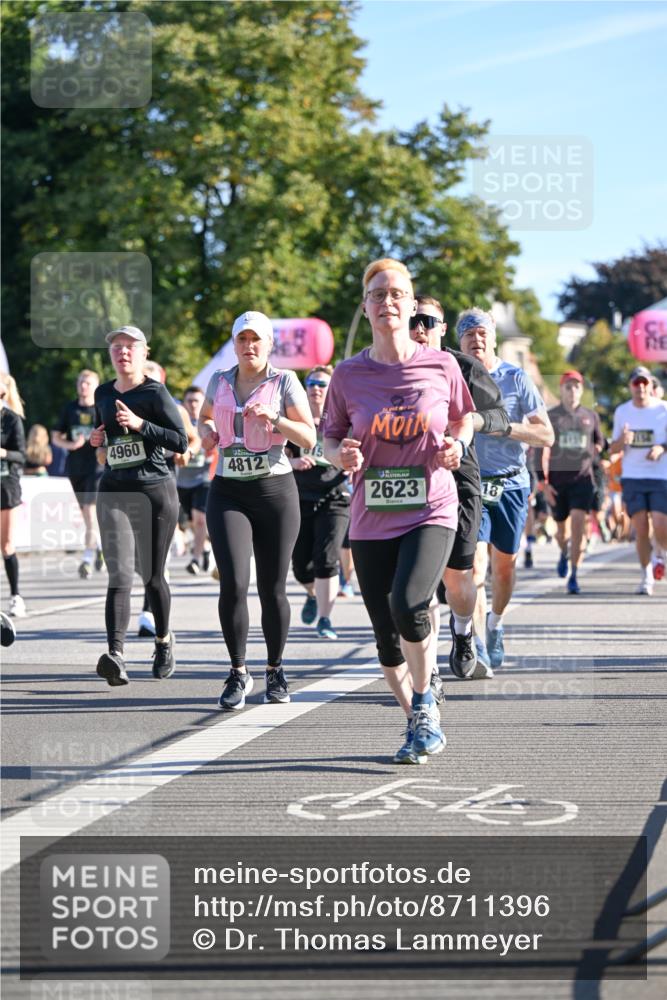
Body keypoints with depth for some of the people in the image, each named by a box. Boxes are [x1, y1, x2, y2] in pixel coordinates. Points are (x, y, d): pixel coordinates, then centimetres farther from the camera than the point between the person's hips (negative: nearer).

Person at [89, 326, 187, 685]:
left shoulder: (154, 393, -3)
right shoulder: (103, 394, 12)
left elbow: (181, 442, -10)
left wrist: (140, 424, -19)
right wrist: (97, 439, 8)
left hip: (154, 492, -3)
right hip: (113, 493, 3)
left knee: (152, 576, 7)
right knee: (119, 577, -12)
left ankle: (163, 639, 33)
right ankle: (115, 655, -25)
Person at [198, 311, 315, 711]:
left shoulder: (284, 382, 0)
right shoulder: (220, 381, 10)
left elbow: (310, 438, -4)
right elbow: (205, 417, 30)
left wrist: (275, 420, -20)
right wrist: (207, 432, 7)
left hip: (276, 490, -2)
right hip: (228, 493, 2)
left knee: (272, 588, 3)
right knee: (233, 583, -13)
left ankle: (275, 670, 22)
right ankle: (239, 673, -2)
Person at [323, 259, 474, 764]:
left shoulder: (441, 366, -1)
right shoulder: (348, 374, 0)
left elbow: (464, 420, 15)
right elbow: (331, 438, 10)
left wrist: (457, 446, -6)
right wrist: (341, 454, -12)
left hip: (431, 512, -2)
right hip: (371, 520, 2)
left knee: (407, 604, -26)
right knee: (386, 637, 5)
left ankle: (425, 702, -3)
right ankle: (420, 724, 26)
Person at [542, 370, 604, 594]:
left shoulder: (591, 416, 8)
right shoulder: (550, 416, 1)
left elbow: (599, 442, 26)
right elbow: (543, 450, -1)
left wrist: (594, 453, 6)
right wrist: (544, 481, -7)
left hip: (582, 477, 0)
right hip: (557, 477, 0)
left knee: (578, 524, -14)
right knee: (562, 527, 11)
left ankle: (573, 577, -11)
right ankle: (564, 554, 46)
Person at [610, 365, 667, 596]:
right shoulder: (622, 412, 7)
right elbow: (613, 449, 11)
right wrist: (622, 441, -12)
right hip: (632, 479, 2)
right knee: (641, 529, -4)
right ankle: (646, 576, 10)